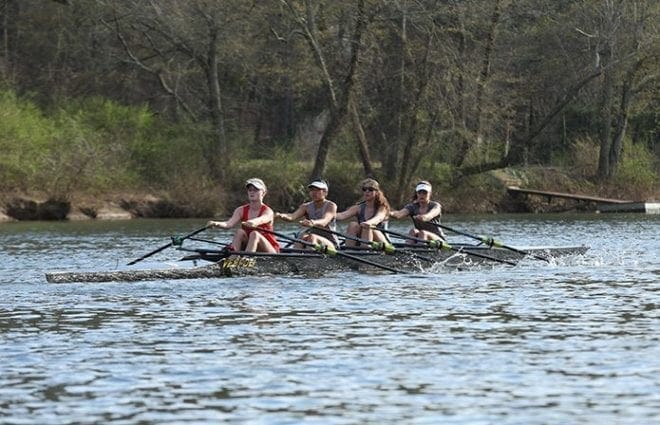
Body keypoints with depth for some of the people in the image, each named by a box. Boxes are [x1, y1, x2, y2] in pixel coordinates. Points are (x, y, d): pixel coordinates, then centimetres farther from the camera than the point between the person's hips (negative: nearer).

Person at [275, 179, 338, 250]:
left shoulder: (331, 206, -5)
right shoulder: (306, 207, 8)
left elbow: (324, 222, -26)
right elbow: (292, 216, -11)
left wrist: (313, 223, -49)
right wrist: (283, 216, -35)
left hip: (330, 243, -4)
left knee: (312, 237, -33)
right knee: (303, 237, -28)